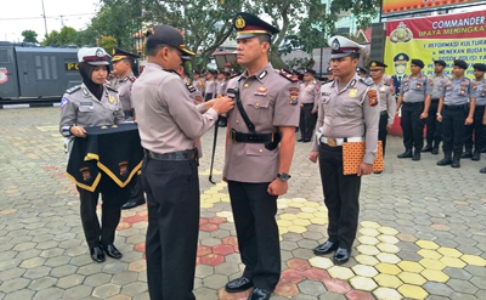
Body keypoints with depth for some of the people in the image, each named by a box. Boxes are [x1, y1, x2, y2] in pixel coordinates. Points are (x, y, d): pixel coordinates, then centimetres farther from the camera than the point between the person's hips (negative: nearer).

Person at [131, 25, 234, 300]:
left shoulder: (140, 83, 11)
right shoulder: (169, 80, -18)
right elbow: (194, 129, -14)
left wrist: (204, 106, 13)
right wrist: (215, 110, 1)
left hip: (153, 165, 10)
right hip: (176, 169, -10)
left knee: (157, 236, 18)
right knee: (179, 241, 1)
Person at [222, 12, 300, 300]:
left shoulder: (282, 85, -11)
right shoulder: (234, 84, 8)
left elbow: (288, 135, -14)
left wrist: (282, 176, -15)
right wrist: (227, 165, 15)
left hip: (263, 172, -6)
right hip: (236, 170, 6)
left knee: (264, 227, 10)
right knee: (244, 225, 17)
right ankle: (251, 271, 38)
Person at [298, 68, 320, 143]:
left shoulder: (315, 85, -11)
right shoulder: (302, 85, 13)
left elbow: (317, 97, -13)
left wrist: (315, 108, -16)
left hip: (309, 106, -8)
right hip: (302, 106, 8)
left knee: (309, 122, -3)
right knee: (301, 122, 10)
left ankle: (308, 137, 5)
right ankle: (303, 136, 20)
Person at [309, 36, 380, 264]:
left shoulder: (366, 90, -10)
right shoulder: (325, 88, 6)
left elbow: (372, 127, -11)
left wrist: (368, 159, -13)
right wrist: (315, 148, 13)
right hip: (326, 150, 5)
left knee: (348, 201, 7)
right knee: (331, 198, 15)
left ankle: (345, 244, 22)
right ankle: (333, 238, 30)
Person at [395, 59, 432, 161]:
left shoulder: (425, 79, 0)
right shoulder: (405, 79, 15)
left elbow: (427, 96, -6)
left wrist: (425, 111, -14)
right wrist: (397, 109, 12)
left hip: (418, 107, -5)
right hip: (405, 107, 5)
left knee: (417, 130, -3)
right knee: (406, 130, 6)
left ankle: (417, 152, 8)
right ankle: (408, 150, 17)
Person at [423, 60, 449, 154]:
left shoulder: (446, 79, -1)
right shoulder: (431, 79, 15)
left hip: (440, 103, -5)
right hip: (430, 103, 5)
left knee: (438, 126, 0)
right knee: (429, 125, 7)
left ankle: (436, 146, 7)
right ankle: (429, 145, 15)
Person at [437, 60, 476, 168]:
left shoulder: (469, 82, 3)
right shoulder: (447, 82, 12)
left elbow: (472, 100, 0)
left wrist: (470, 116, -8)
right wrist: (439, 113, 6)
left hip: (460, 110, -3)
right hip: (446, 110, 3)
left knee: (458, 136, 1)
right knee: (446, 135, 5)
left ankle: (456, 159, 10)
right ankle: (447, 157, 15)